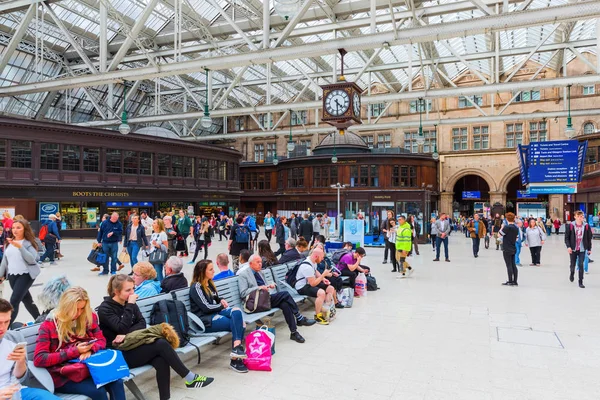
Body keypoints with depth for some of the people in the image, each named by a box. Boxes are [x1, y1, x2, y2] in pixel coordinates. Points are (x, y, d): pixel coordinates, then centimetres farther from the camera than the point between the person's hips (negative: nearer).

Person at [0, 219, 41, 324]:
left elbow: (32, 259, -23)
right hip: (12, 275, 6)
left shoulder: (29, 243, -10)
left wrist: (20, 247, -31)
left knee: (14, 301, -13)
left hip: (26, 275, -6)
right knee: (26, 300, 16)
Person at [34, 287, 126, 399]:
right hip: (62, 375, -4)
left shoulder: (88, 317, 5)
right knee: (98, 391, -30)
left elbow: (101, 340, 9)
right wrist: (75, 351, -20)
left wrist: (90, 350, -16)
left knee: (116, 382, -26)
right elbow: (39, 359, -13)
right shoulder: (49, 325, -7)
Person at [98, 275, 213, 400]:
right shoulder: (105, 309, -11)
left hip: (133, 347, 6)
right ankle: (190, 379, -15)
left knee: (161, 361, -25)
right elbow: (122, 328, -23)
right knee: (161, 344, -24)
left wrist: (126, 334, -17)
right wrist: (130, 305, -22)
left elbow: (142, 323, 0)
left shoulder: (129, 303, 8)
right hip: (119, 354, -6)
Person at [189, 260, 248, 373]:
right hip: (205, 321, -7)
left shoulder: (210, 284, 16)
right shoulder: (196, 287, -9)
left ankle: (237, 349, -27)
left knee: (237, 311, -23)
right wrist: (221, 305, -2)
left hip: (215, 313, 7)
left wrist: (221, 300, 7)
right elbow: (206, 307, -15)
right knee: (239, 323, -22)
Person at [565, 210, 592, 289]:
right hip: (573, 249, 0)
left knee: (581, 265, -3)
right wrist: (568, 246, -15)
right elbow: (566, 237, -4)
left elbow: (589, 238, 4)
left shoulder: (586, 226, -2)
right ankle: (572, 273, 44)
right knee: (572, 264, 11)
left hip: (582, 249, 0)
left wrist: (589, 249, 5)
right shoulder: (570, 226, -6)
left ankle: (581, 282, 7)